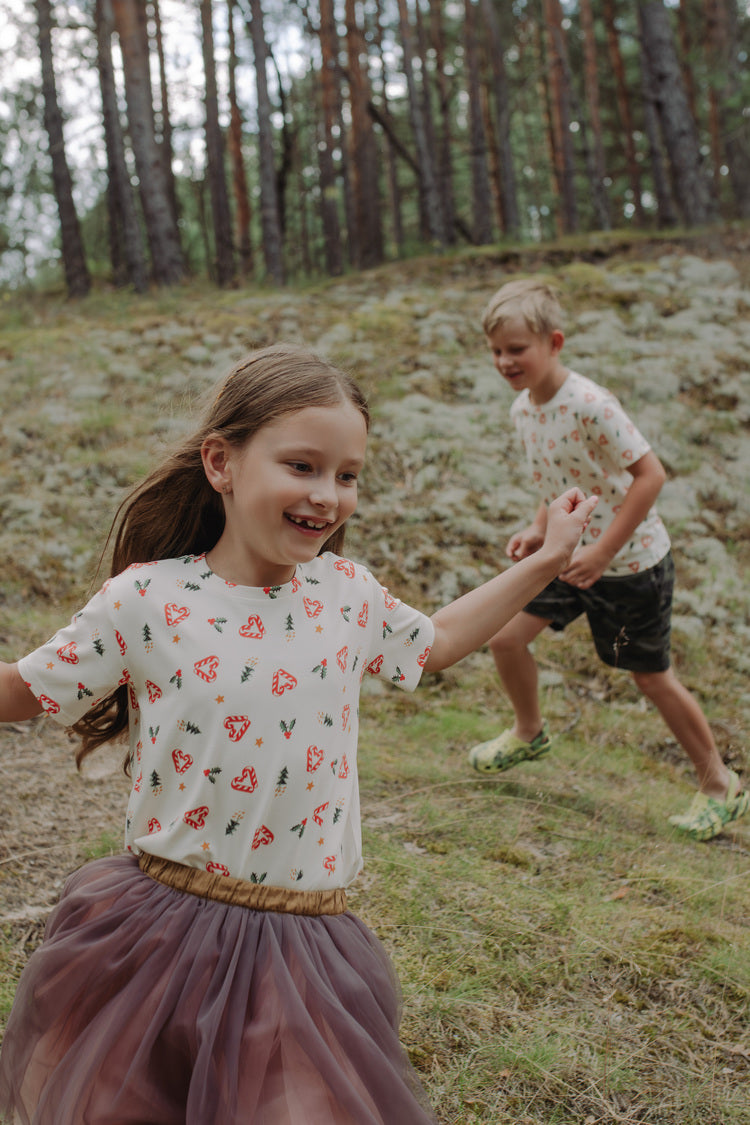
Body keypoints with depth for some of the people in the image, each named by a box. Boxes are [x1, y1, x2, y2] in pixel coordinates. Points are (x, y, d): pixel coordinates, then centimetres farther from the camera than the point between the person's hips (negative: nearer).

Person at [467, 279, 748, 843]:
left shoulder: (591, 405, -26)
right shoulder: (523, 407, -1)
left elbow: (650, 474, -26)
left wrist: (603, 552, -27)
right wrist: (539, 530, -1)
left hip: (632, 562, -7)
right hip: (571, 553, 7)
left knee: (652, 676, 4)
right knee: (506, 636, 3)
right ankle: (529, 732, 32)